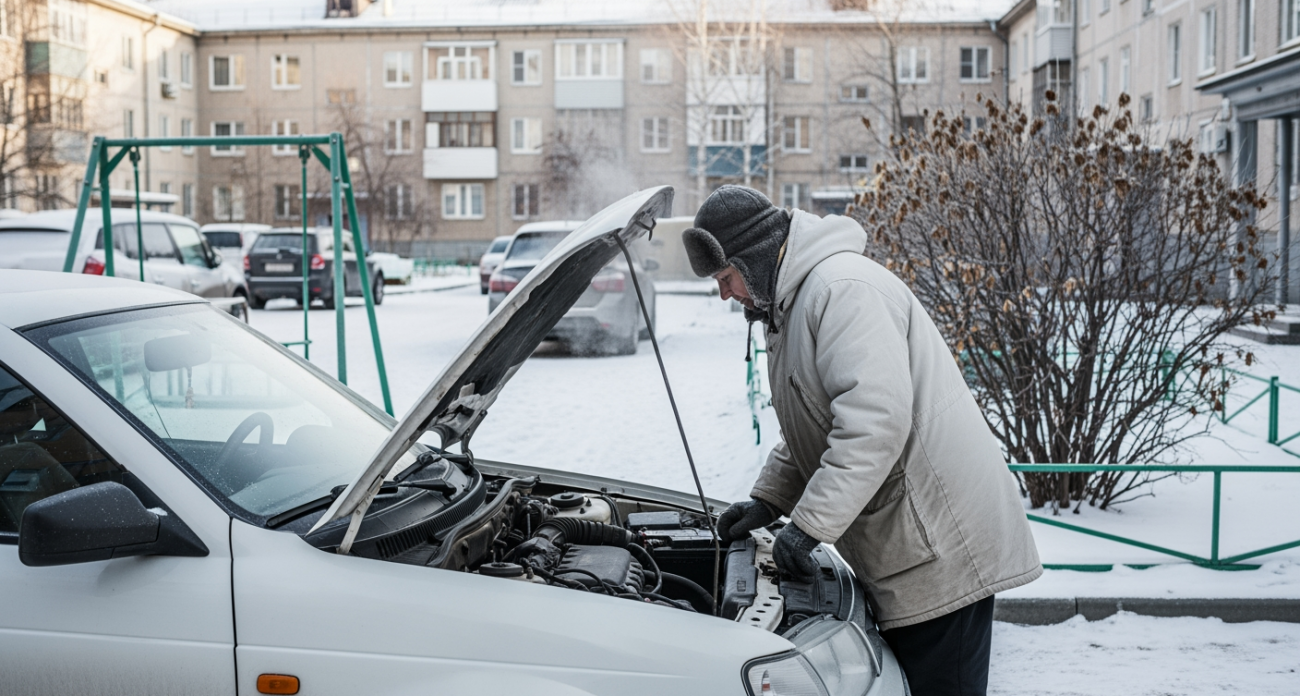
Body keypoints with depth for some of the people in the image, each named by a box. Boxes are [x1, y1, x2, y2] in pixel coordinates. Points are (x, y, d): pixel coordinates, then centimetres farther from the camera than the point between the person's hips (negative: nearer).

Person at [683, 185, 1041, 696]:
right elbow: (806, 433, 27)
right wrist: (768, 500, 14)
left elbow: (876, 421, -28)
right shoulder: (792, 302, 18)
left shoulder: (843, 287, -17)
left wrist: (808, 524, -25)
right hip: (905, 543, 11)